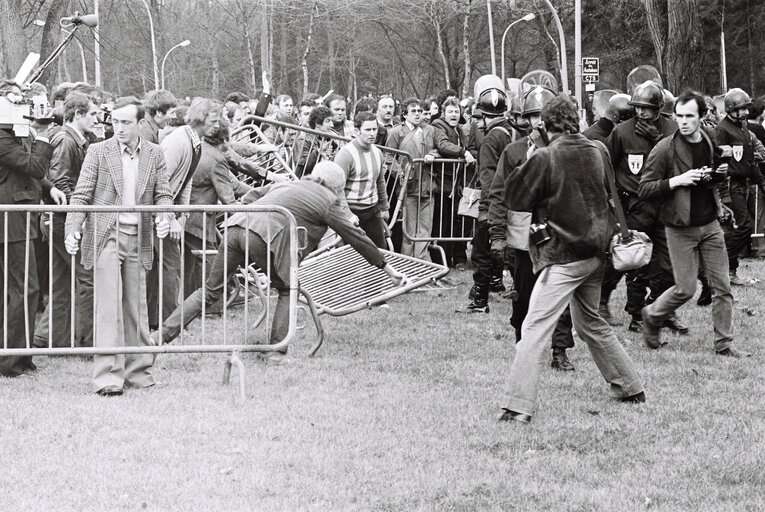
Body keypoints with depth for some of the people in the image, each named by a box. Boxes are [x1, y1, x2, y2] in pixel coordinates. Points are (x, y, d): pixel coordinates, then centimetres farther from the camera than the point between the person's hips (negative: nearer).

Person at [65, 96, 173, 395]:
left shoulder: (154, 155, 8)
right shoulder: (98, 152, 1)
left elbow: (163, 194, 9)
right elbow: (81, 196, -1)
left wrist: (165, 217, -12)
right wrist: (73, 230, -14)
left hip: (139, 239, 3)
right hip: (105, 236, -3)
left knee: (136, 306, 8)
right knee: (109, 305, -9)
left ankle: (138, 371, 16)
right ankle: (108, 377, -11)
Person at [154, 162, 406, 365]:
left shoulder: (286, 184, 32)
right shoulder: (328, 202, 15)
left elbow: (248, 198, 29)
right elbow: (355, 236, 18)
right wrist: (386, 267, 24)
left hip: (238, 226, 6)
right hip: (265, 235, -6)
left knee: (211, 290, 11)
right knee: (287, 289, 15)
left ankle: (162, 336, 6)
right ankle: (277, 350, 9)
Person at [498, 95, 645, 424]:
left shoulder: (544, 158, -14)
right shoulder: (598, 152, 3)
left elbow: (515, 199, -6)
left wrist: (526, 165, 5)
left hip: (564, 256, -7)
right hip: (596, 252, 7)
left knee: (535, 329, -9)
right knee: (591, 323, 25)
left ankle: (519, 407, -17)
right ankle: (630, 388, 32)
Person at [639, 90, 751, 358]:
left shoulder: (710, 144, 7)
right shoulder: (664, 149, -12)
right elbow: (645, 189, -13)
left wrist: (719, 174, 8)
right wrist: (676, 181, -23)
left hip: (710, 225, 5)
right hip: (680, 229, -5)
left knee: (722, 286, 2)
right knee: (685, 289, -4)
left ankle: (724, 343, 10)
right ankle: (651, 316, 23)